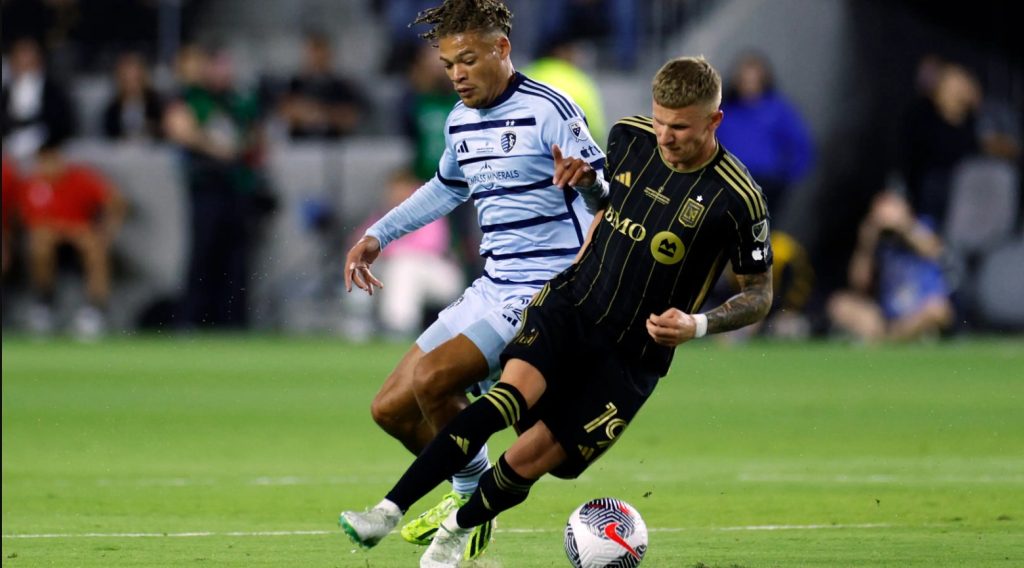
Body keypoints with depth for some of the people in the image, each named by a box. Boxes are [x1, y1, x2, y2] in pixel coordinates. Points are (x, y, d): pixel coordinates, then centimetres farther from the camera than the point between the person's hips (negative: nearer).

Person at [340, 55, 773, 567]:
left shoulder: (737, 200, -16)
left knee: (531, 457, -9)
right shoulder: (630, 137, -2)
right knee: (509, 397, -26)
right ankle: (388, 512, -30)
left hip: (633, 355, -2)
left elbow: (759, 295, -5)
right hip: (572, 305, 3)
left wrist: (699, 325, -20)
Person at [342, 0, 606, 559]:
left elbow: (604, 200, -16)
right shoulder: (460, 123, 12)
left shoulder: (550, 111, -13)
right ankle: (467, 495, 27)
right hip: (489, 290, 8)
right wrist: (377, 235, 33)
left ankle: (472, 499, -3)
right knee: (392, 408, 5)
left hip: (542, 293, -8)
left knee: (431, 379, -25)